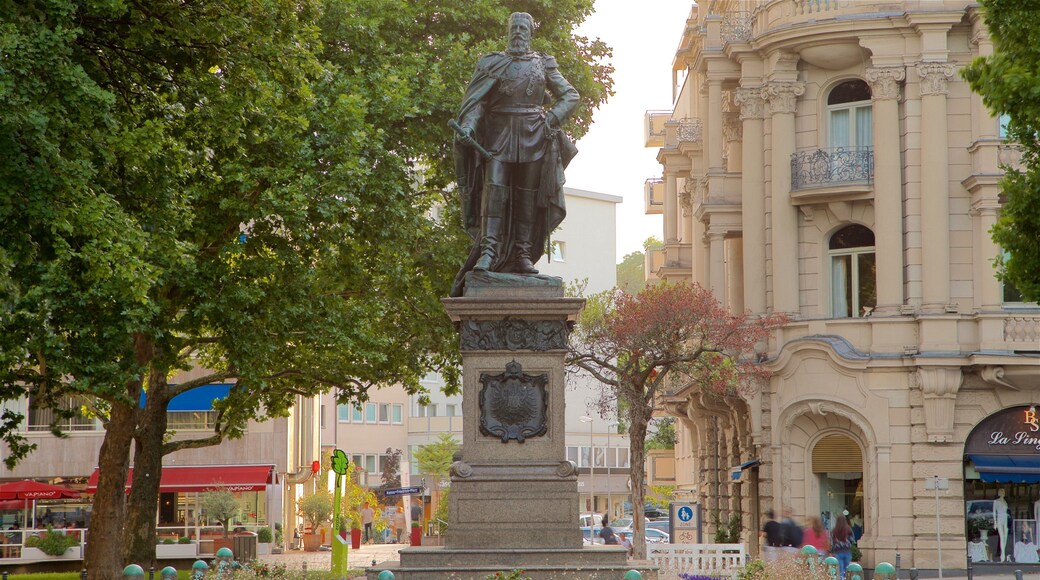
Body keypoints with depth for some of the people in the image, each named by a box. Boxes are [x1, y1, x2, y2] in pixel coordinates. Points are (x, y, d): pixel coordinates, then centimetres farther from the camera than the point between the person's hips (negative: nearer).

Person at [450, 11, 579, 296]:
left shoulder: (543, 64, 12)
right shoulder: (492, 63, 8)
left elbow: (570, 95, 11)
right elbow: (476, 99, -1)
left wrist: (551, 119, -5)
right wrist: (467, 125, -19)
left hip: (533, 136, 2)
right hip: (499, 133, -2)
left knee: (528, 195, 0)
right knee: (494, 188, -14)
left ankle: (522, 254, 2)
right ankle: (487, 251, -20)